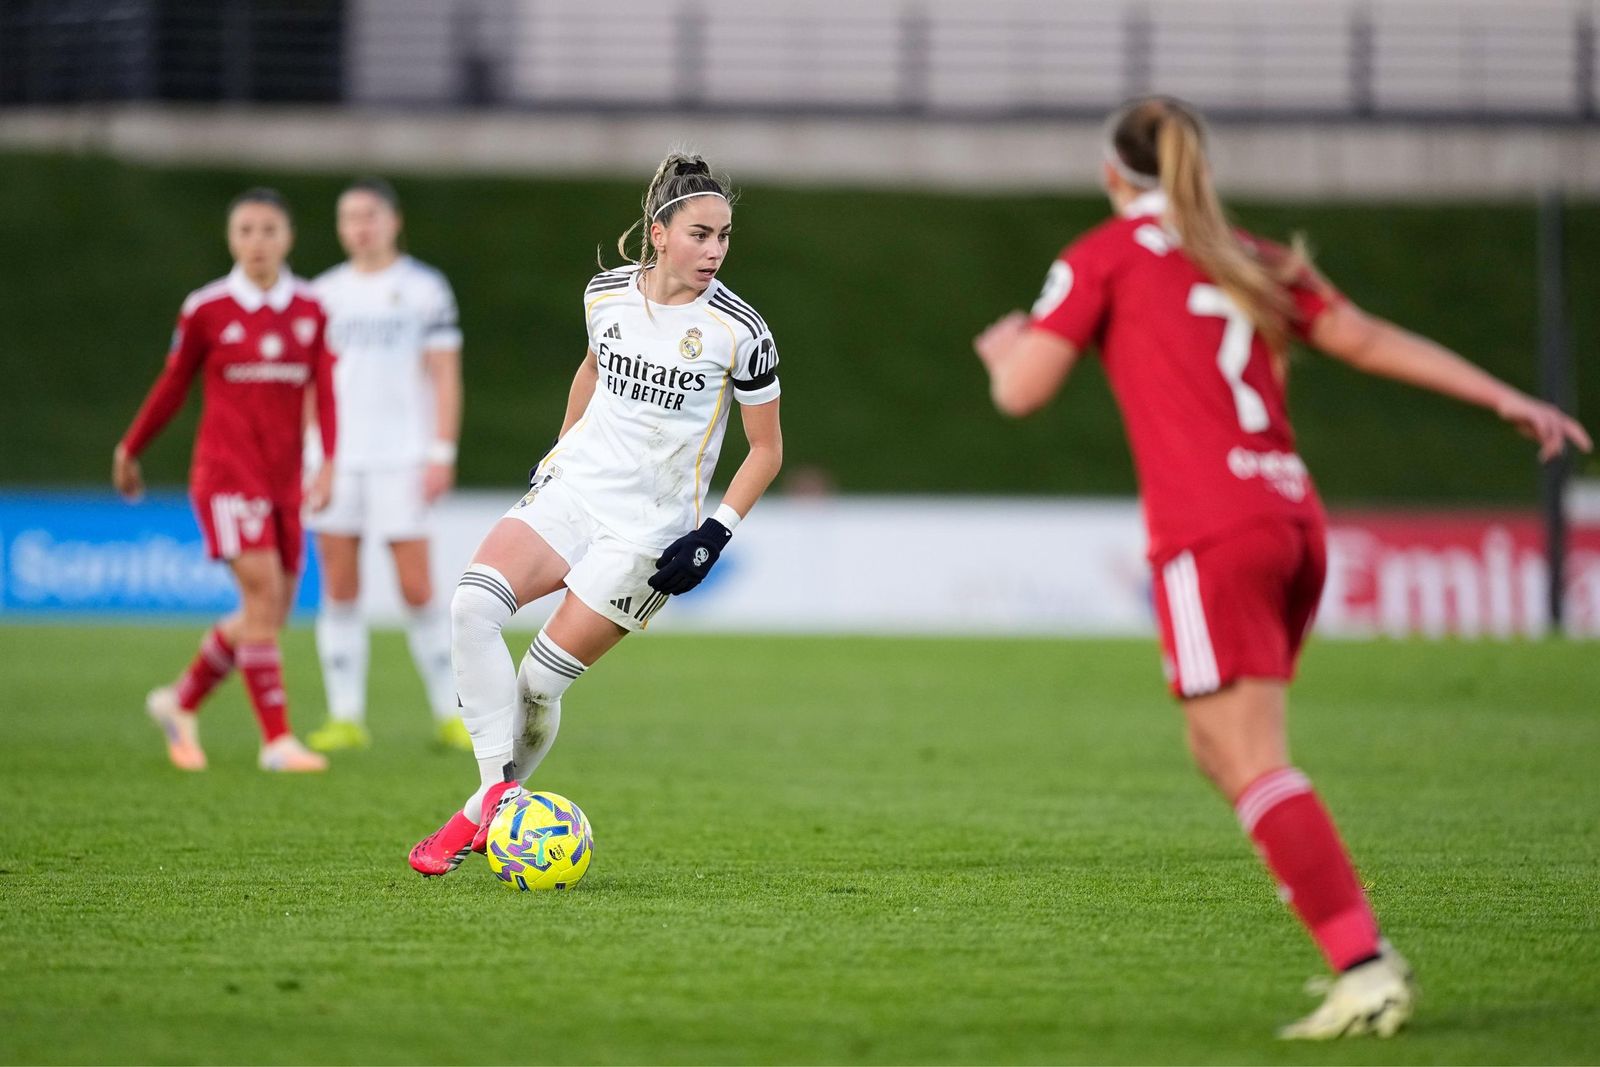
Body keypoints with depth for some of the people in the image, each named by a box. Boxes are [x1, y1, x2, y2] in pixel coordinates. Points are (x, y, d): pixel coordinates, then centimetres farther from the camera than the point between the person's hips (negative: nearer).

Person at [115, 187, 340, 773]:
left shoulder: (311, 310, 5)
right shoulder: (205, 309, -2)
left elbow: (325, 390, -1)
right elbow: (173, 385, 10)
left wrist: (330, 463, -15)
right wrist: (130, 450, 18)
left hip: (283, 477, 4)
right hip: (225, 472, -4)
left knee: (270, 613, 6)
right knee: (263, 590, -17)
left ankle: (181, 701, 28)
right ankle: (277, 740, -14)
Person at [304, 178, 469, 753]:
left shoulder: (425, 289, 2)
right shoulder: (324, 292, 13)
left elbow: (445, 377, -1)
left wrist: (441, 454, -9)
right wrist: (301, 456, 9)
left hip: (401, 459, -3)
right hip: (334, 458, 4)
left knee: (417, 590, -7)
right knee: (339, 589, 0)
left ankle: (449, 713, 3)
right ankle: (346, 717, 3)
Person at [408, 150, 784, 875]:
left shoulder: (740, 333, -11)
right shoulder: (607, 293, 1)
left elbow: (767, 450, -2)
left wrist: (716, 535, -12)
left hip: (650, 529, -4)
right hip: (570, 488, 4)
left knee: (540, 681, -9)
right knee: (472, 603, -22)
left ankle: (487, 814, 14)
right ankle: (498, 791, -17)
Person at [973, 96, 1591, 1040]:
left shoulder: (1107, 256, 4)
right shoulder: (1252, 262, 21)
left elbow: (1021, 390, -1)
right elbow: (1373, 341, 20)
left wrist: (1006, 347, 23)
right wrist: (1507, 400, 24)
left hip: (1210, 532, -7)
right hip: (1293, 519, 7)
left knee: (1254, 764, -9)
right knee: (1224, 749, 15)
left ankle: (1366, 967, -21)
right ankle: (1364, 951, 5)